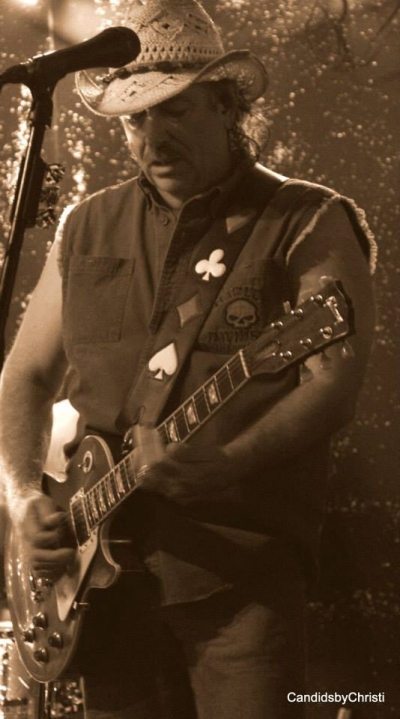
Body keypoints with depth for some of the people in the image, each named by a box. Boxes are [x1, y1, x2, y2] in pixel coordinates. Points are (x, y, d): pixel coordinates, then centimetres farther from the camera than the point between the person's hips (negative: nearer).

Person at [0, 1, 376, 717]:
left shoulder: (309, 224, -1)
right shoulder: (87, 229, 14)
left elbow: (334, 383, -12)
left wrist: (223, 466, -28)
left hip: (242, 572, -4)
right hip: (105, 563, 4)